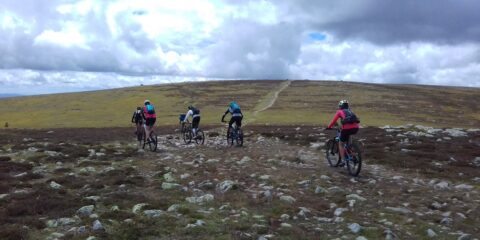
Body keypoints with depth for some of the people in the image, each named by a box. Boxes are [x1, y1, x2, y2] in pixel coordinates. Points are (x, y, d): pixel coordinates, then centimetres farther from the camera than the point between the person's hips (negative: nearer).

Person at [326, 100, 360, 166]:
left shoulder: (339, 111, 15)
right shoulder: (350, 111, 29)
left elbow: (334, 121, 10)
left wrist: (329, 127, 24)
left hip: (347, 128, -5)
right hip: (355, 128, 5)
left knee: (341, 144, 14)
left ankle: (342, 160, 6)